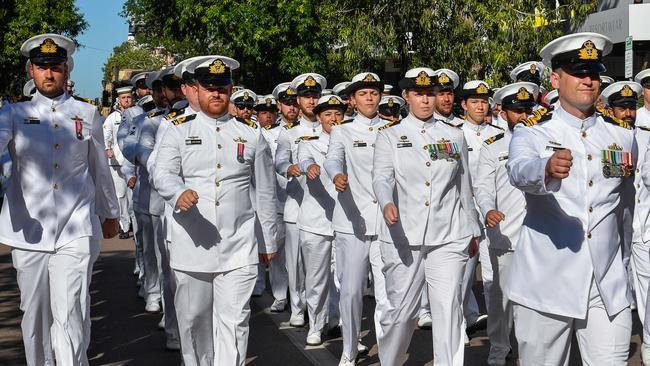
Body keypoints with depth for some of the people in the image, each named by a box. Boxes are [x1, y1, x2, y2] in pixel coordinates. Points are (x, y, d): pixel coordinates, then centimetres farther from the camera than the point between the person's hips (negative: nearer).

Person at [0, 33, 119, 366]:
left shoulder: (87, 114, 10)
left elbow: (100, 169, 19)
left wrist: (110, 213, 26)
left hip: (76, 230, -1)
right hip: (29, 230, 1)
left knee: (70, 317, -10)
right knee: (35, 314, 10)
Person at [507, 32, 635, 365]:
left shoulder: (621, 134, 11)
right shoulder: (532, 132, -1)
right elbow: (519, 171, -24)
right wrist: (547, 168, -45)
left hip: (609, 287, 3)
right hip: (546, 284, -2)